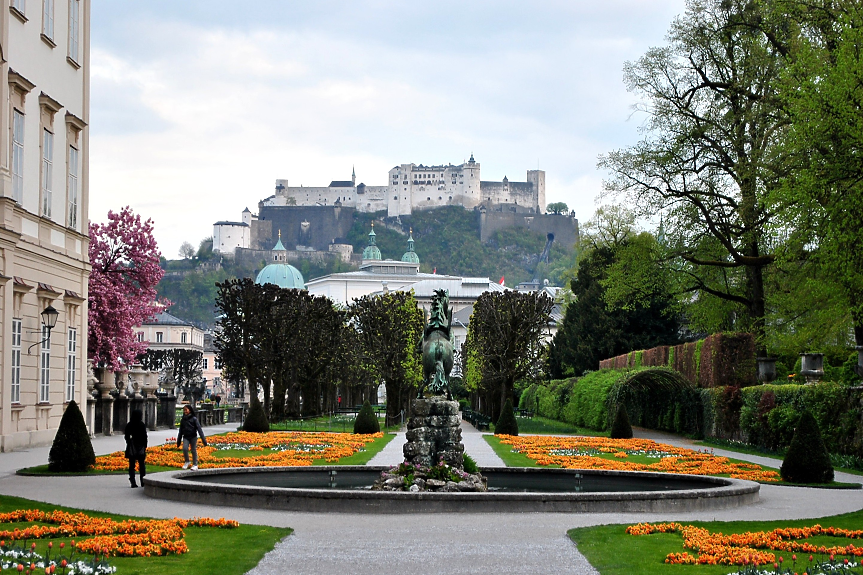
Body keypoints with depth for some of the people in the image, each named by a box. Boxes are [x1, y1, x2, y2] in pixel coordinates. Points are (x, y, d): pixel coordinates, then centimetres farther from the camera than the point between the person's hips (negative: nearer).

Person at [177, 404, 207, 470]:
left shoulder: (194, 419, -4)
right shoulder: (183, 420, 9)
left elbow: (199, 428, -9)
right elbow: (181, 431, 17)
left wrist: (203, 438, -17)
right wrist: (178, 441, 20)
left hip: (193, 437, -3)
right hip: (186, 437, 3)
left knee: (194, 450, 1)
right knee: (185, 449, -16)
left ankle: (195, 465, 12)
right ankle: (186, 462, 4)